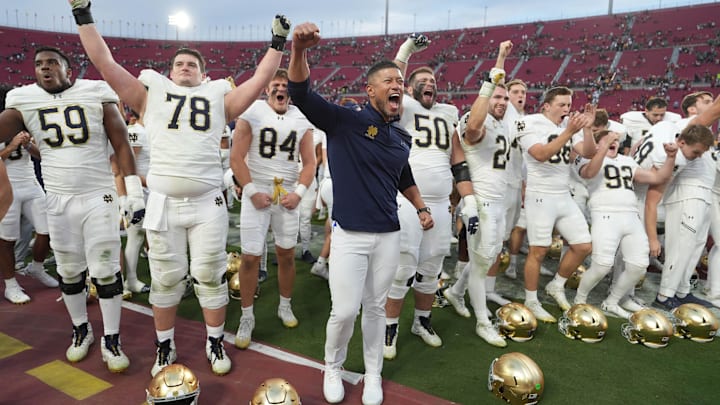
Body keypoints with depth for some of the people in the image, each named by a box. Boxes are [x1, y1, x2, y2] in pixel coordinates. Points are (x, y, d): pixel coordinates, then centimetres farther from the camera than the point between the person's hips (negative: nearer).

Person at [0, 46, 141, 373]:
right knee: (69, 270, 12)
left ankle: (111, 340, 12)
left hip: (99, 197, -2)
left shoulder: (96, 94, -2)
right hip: (58, 200, 3)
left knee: (105, 270, 0)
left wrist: (134, 192, -6)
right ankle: (81, 330, 32)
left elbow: (121, 145, -2)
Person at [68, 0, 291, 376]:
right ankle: (164, 348, 26)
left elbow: (260, 79, 9)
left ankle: (215, 342, 24)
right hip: (163, 203, 1)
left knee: (210, 275, 7)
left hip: (208, 203, 0)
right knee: (166, 278, 9)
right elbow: (104, 62, 9)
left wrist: (277, 43, 10)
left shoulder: (219, 98, 11)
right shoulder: (151, 93, 11)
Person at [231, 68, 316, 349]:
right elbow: (236, 158, -7)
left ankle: (285, 306, 32)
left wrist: (298, 192, -6)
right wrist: (252, 192, -13)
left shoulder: (302, 119, 5)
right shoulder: (251, 114, -4)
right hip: (257, 194, -3)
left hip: (288, 196, 3)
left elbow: (309, 162, 7)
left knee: (287, 254, 11)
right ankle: (247, 317, 14)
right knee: (250, 257, -3)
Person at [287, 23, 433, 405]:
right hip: (349, 235, -5)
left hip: (388, 235, 5)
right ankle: (332, 368, 31)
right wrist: (299, 49, -39)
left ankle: (373, 374, 35)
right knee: (344, 311, 1)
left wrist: (421, 207, 17)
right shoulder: (345, 121, -8)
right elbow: (301, 94, -22)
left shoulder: (402, 137, 10)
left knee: (376, 307, 15)